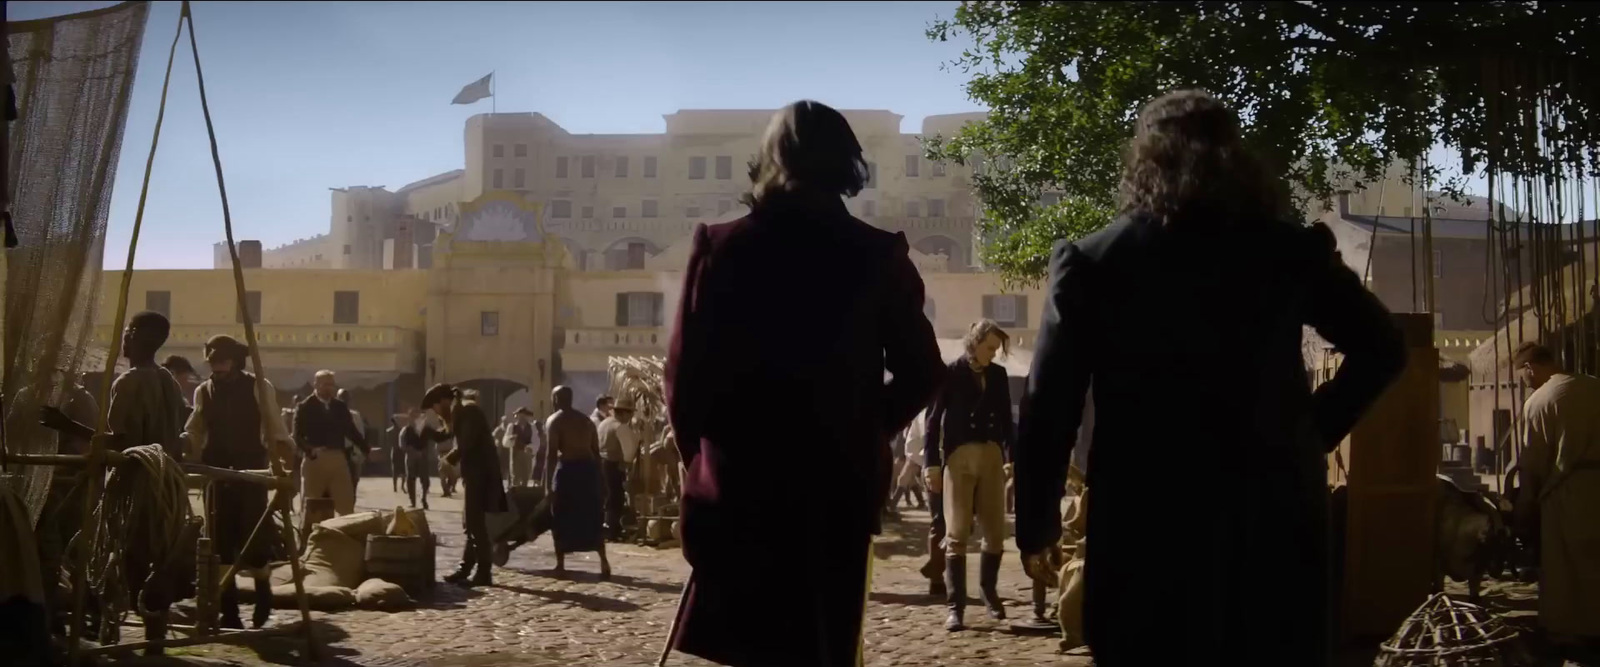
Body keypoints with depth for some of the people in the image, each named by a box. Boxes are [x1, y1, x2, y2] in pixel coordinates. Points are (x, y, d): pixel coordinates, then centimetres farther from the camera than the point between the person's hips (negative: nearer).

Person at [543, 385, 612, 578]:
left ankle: (560, 564, 8)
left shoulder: (554, 421, 0)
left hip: (568, 469, -5)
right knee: (593, 518, 10)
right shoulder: (586, 420, 18)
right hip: (588, 468, 5)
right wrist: (598, 479, 18)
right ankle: (603, 561, -1)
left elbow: (551, 453, -10)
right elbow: (596, 451, 15)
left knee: (561, 519, 6)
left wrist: (548, 483, -12)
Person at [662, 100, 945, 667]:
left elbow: (684, 374, -4)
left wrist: (702, 457, 12)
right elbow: (921, 373, 1)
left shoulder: (720, 248, -4)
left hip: (738, 484, 0)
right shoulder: (877, 256, -3)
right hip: (839, 488, 1)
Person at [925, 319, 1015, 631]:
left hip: (992, 456, 4)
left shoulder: (998, 375, 10)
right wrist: (932, 462, -8)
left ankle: (988, 591, 26)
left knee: (995, 532, 6)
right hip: (959, 457, -4)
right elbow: (934, 418, -2)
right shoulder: (952, 373, -1)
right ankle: (955, 606, -5)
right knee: (957, 534, -6)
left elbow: (1005, 417, 15)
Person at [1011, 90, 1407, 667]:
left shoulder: (1090, 261, -2)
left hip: (1144, 524, -2)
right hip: (1270, 518, 2)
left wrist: (1036, 525, 5)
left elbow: (1048, 408, -3)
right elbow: (1381, 349, 9)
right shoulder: (1289, 252, 4)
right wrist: (1316, 430, 13)